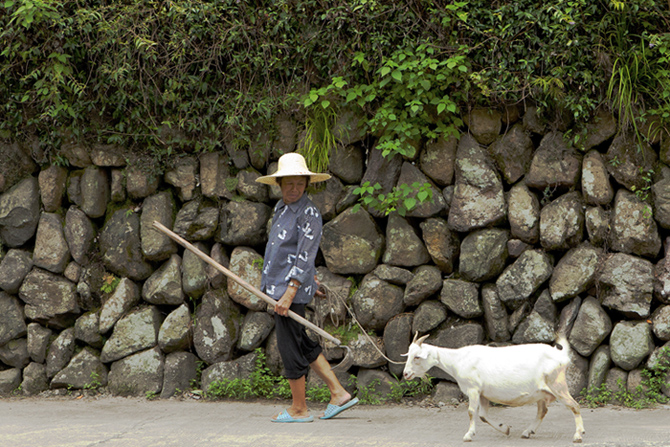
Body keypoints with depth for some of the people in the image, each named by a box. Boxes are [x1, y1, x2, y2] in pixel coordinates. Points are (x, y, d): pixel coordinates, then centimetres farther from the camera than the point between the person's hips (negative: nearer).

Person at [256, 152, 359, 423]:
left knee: (290, 347, -2)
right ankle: (339, 394, 20)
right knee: (304, 344, 14)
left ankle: (299, 409, 9)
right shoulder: (281, 208, 13)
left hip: (292, 289, -9)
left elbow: (304, 257, -19)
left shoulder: (309, 214, -15)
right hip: (276, 288, 9)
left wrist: (290, 293, -24)